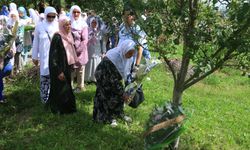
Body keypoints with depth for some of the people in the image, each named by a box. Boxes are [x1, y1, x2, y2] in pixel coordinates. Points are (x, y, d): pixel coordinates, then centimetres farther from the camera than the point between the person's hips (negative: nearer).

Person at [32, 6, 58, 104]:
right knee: (44, 77, 0)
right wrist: (35, 57, 8)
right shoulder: (40, 26, 0)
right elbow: (36, 42, 6)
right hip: (45, 56, 0)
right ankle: (45, 98, 10)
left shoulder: (59, 26, -1)